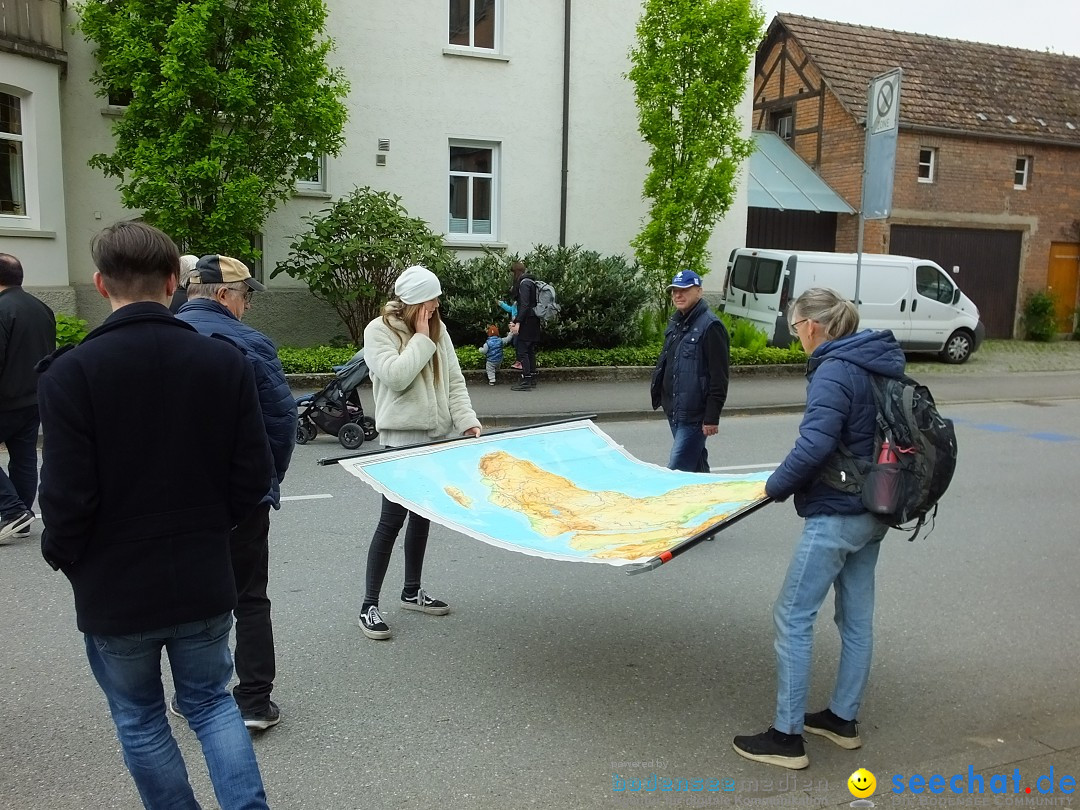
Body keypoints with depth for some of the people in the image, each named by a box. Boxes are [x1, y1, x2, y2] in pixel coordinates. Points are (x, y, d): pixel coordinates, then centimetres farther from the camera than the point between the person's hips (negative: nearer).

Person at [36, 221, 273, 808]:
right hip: (204, 581, 3)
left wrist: (62, 557, 4)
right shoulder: (226, 362, -7)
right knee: (210, 701, 21)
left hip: (114, 590, -2)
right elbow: (253, 477, -6)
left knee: (140, 722, 18)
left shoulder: (70, 373, -16)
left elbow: (66, 497, -16)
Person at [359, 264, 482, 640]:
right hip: (402, 439, -6)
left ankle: (412, 592, 30)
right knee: (393, 519, -7)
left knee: (423, 514, 15)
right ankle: (369, 605, 3)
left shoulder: (437, 329, 8)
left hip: (439, 437, 7)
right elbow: (396, 376, -24)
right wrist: (421, 338, -16)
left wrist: (467, 421, -5)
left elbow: (454, 381, 7)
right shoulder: (378, 331, -9)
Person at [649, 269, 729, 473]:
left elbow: (719, 377, -18)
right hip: (674, 411, 9)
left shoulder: (710, 325, -15)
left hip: (693, 415, -9)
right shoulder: (675, 322, 12)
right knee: (697, 466, 20)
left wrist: (712, 417, -18)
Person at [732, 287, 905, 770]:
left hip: (835, 516, -9)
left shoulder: (834, 371, -19)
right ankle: (843, 719, 32)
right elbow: (869, 438, 14)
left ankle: (787, 737, 8)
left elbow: (814, 445, -29)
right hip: (872, 512, 9)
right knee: (857, 617, 17)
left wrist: (777, 486, -13)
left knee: (792, 618, 0)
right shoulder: (876, 365, 8)